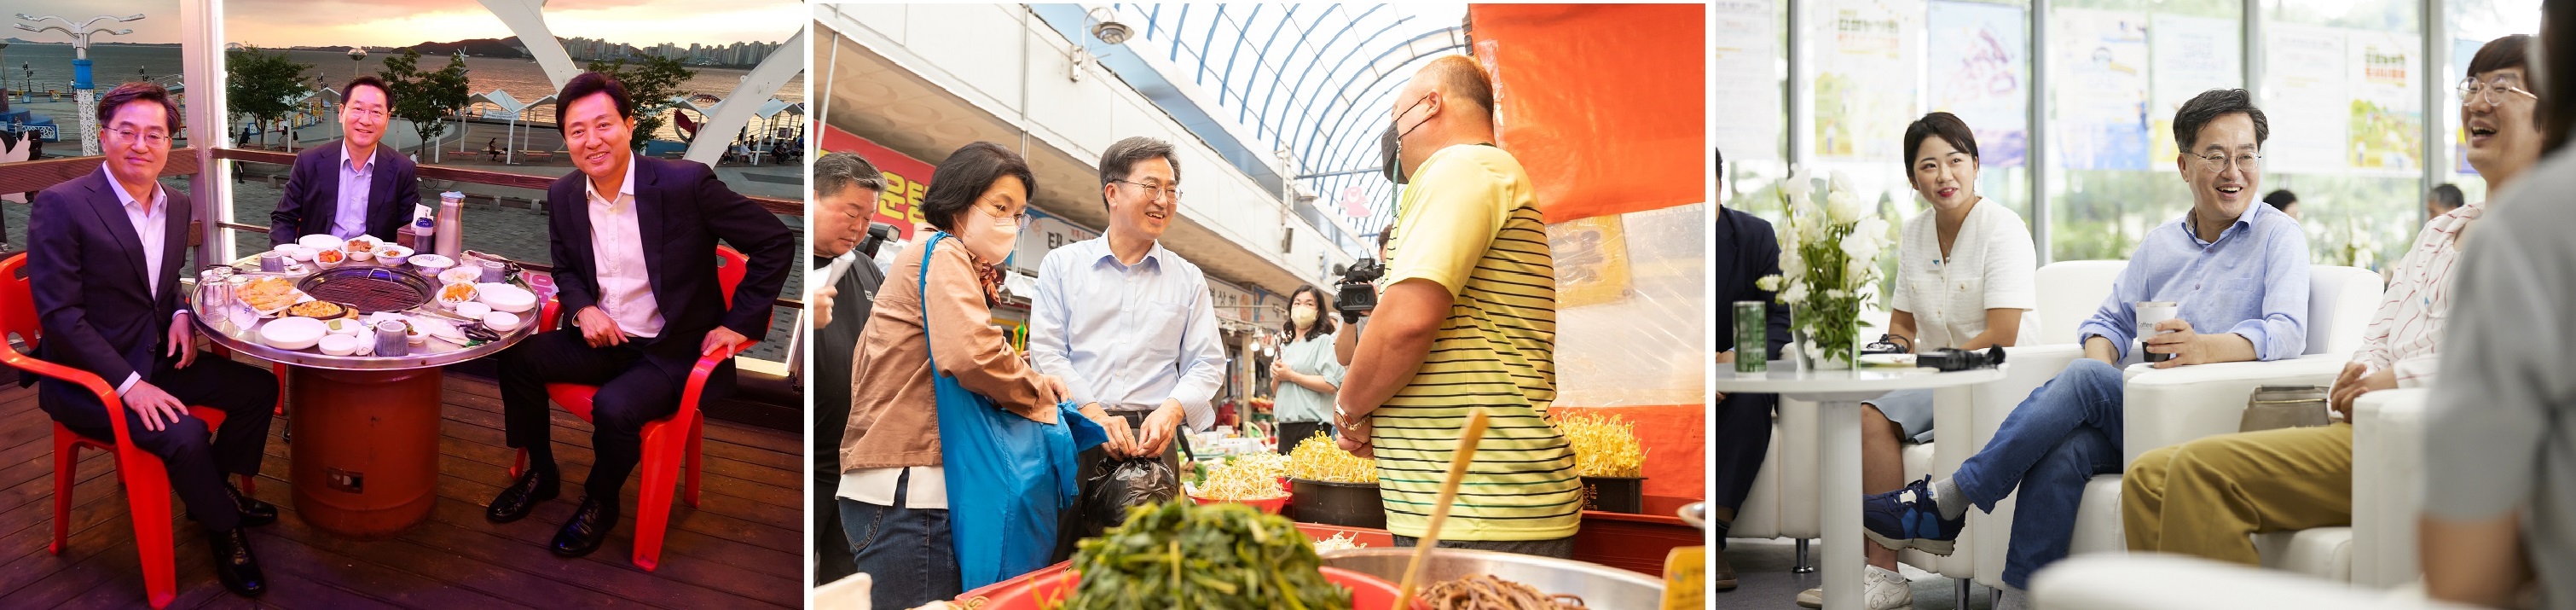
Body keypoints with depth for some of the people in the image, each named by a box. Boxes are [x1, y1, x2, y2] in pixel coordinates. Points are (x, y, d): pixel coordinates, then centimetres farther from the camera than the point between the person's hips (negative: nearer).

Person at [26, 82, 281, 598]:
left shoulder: (177, 206, 6)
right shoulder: (60, 205, -17)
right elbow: (60, 316, -20)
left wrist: (180, 314, -3)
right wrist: (129, 385, -25)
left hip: (155, 361, 8)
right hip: (86, 380, -8)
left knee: (258, 387, 4)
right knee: (185, 434, -27)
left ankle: (213, 489, 24)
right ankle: (224, 529, -1)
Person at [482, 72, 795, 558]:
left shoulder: (686, 183, -19)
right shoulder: (563, 196, -1)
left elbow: (776, 243, -13)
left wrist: (740, 323, -12)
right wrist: (582, 308, -6)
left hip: (673, 350, -6)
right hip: (602, 337, 6)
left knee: (613, 408, -29)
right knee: (517, 358, -11)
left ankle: (600, 504, 2)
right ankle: (540, 473, 14)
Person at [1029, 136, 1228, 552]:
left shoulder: (1189, 280, 15)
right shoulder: (1062, 265, 9)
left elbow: (1206, 364, 11)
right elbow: (1046, 351, 2)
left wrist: (1173, 408, -10)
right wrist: (1092, 412, -12)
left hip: (1152, 439, 1)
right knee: (1062, 561, -5)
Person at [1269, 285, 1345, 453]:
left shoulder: (1324, 341, -3)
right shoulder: (1285, 346, 18)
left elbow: (1332, 385, -16)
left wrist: (1291, 376, -11)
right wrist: (1277, 377, 0)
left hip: (1312, 427, -7)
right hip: (1286, 427, 7)